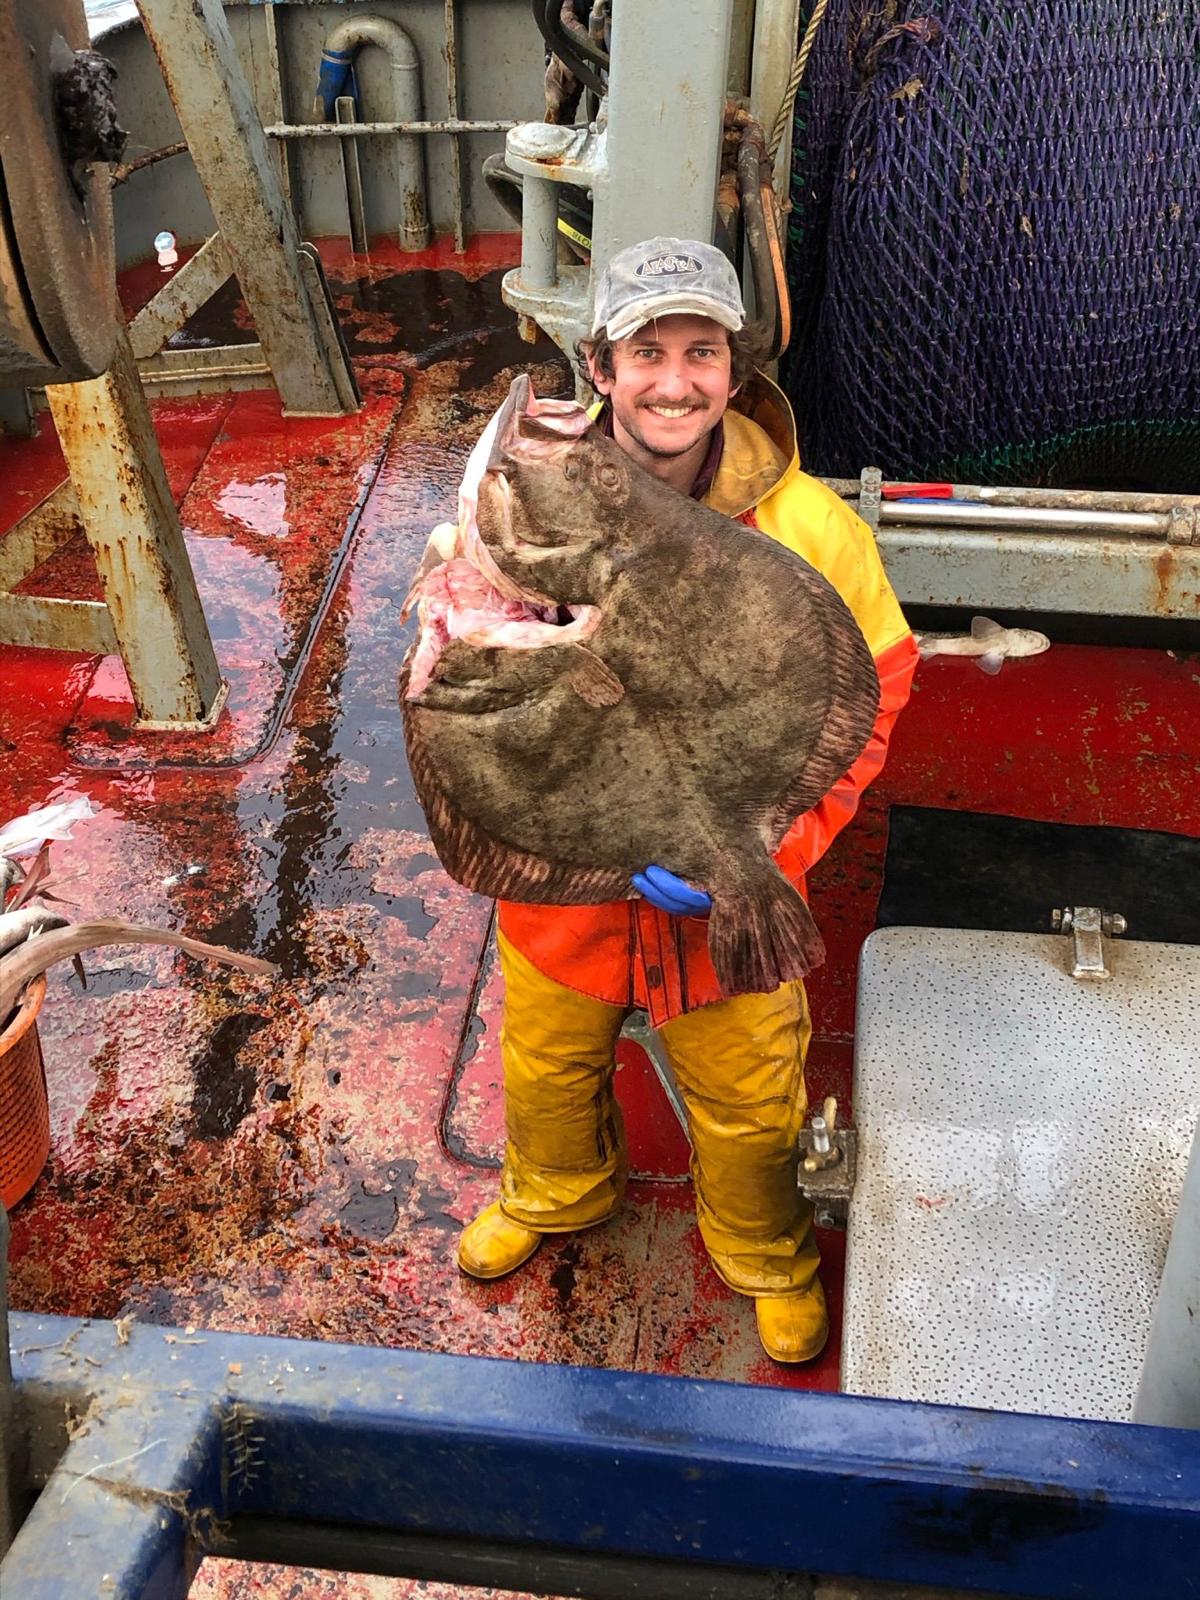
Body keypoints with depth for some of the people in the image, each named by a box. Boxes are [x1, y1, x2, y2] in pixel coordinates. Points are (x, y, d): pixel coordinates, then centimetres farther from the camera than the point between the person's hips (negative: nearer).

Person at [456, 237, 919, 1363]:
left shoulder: (813, 529, -20)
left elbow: (863, 705, -11)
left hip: (733, 891, -1)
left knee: (749, 1103, 20)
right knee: (547, 1067, 27)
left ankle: (766, 1252, 55)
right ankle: (556, 1194, 63)